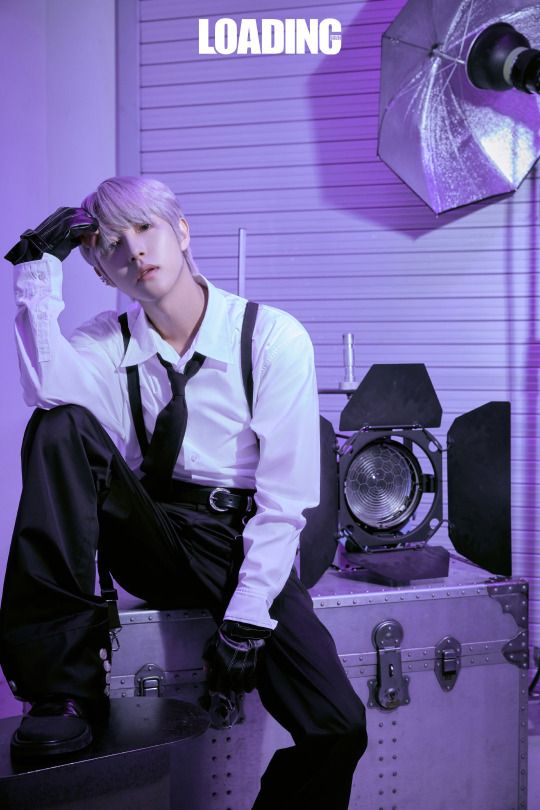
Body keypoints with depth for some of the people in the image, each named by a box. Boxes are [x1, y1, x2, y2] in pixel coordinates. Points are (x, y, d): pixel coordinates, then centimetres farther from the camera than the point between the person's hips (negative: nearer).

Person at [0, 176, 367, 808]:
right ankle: (67, 684, -22)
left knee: (337, 729, -24)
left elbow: (285, 500, -10)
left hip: (245, 546, -2)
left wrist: (246, 616, -17)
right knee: (60, 427, -24)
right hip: (152, 541, 3)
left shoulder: (274, 339, -8)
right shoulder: (108, 342, 3)